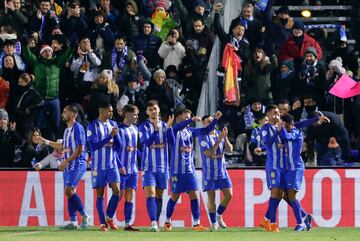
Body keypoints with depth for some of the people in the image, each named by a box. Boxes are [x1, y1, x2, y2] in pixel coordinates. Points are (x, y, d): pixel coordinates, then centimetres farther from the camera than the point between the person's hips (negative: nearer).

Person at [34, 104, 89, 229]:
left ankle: (84, 216, -11)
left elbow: (80, 149, -18)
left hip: (77, 164, -9)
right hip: (68, 166, 9)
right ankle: (73, 221, 6)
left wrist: (66, 161, -18)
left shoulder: (78, 128, -12)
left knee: (69, 190, -19)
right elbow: (63, 146, 29)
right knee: (69, 192, 5)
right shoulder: (67, 130, 17)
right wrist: (45, 142, 29)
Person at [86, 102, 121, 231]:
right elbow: (94, 145, -15)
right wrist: (110, 136, -20)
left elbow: (118, 146, 9)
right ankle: (103, 222, 7)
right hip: (98, 166, -4)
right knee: (100, 194, 1)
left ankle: (109, 217, 9)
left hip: (112, 164, 4)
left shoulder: (113, 124, 9)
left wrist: (116, 135, -12)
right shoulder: (92, 126, -6)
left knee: (117, 191, -8)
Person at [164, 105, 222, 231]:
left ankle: (196, 224, -5)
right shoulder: (173, 130, -7)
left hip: (190, 170, 5)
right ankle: (167, 222, 19)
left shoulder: (190, 131, 10)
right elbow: (177, 127, -30)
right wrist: (191, 120, -39)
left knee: (194, 195, -4)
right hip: (177, 170, -5)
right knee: (175, 196, 3)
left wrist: (215, 120, -6)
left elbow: (205, 131, 7)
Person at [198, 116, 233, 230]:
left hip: (222, 171, 5)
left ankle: (219, 215, 19)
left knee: (229, 194, -1)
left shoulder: (219, 134, 6)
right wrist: (218, 140, -24)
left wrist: (225, 138, -14)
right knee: (211, 197, -4)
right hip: (209, 172, -5)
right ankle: (213, 223, 5)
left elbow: (230, 150, 0)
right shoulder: (203, 137, -10)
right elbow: (208, 154, -20)